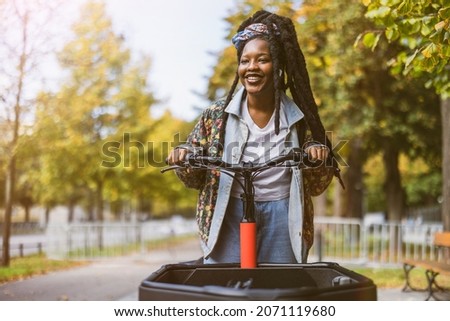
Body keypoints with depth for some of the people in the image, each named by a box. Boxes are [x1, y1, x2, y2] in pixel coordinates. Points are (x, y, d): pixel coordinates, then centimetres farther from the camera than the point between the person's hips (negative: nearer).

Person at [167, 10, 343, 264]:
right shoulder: (217, 115, 0)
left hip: (282, 215, 1)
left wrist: (319, 160, -12)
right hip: (229, 214, 0)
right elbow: (195, 179, 7)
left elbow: (316, 187, 7)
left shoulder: (298, 118, 1)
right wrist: (184, 158, -13)